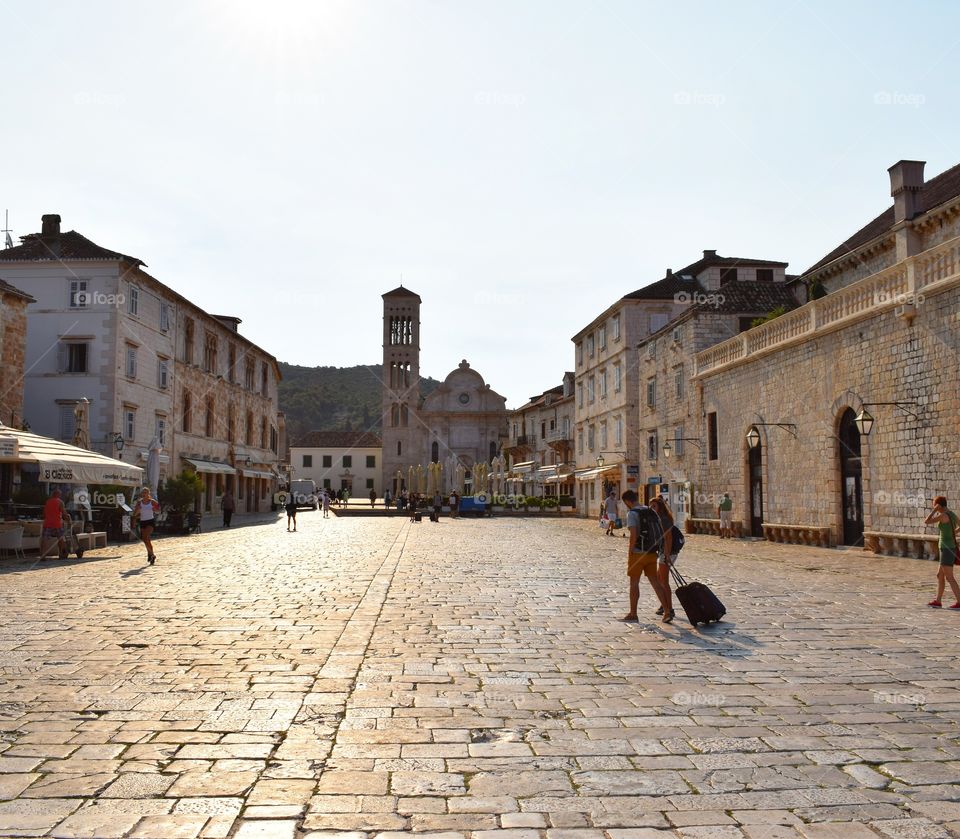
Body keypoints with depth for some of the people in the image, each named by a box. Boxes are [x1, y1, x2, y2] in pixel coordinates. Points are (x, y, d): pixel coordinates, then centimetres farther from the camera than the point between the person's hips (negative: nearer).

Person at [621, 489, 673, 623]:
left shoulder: (632, 514, -11)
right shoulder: (652, 512, 11)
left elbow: (633, 535, -20)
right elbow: (661, 533, 11)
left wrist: (629, 554, -11)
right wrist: (657, 549, 16)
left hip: (638, 553, -6)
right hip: (652, 553, 6)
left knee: (634, 583, 7)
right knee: (655, 582, 8)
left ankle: (632, 613, 15)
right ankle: (667, 611, 0)